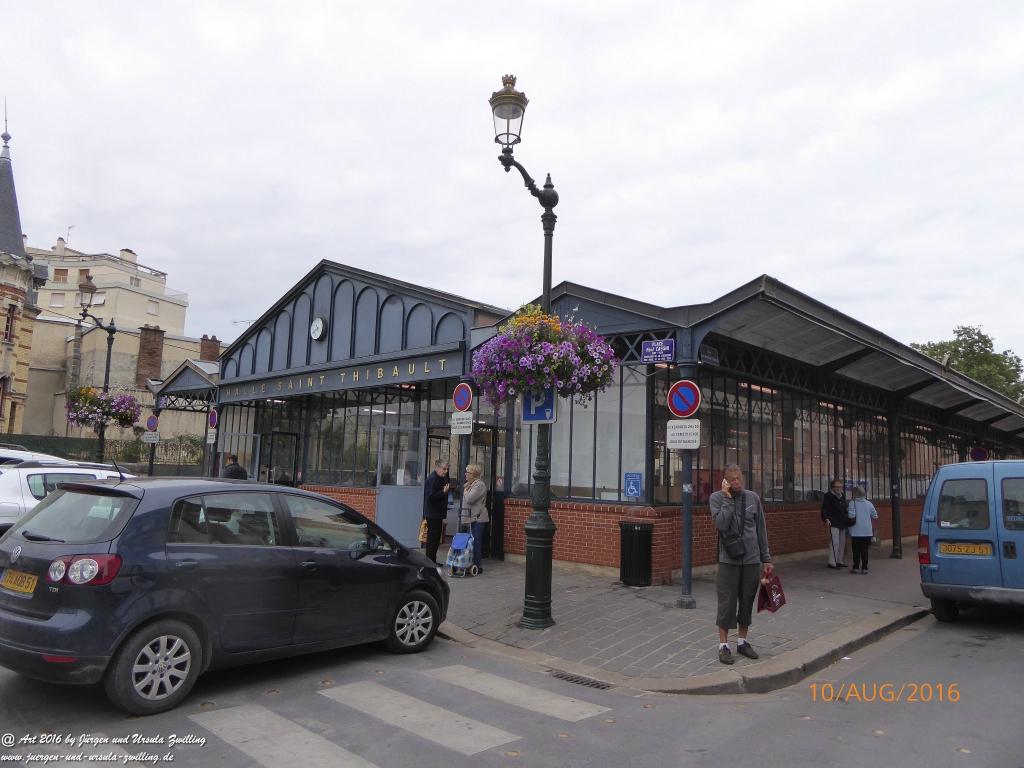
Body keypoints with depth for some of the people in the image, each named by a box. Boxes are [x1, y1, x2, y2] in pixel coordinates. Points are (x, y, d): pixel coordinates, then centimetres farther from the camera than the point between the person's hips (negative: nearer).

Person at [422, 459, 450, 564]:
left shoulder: (443, 478, 14)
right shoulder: (432, 479, -16)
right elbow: (430, 497, -23)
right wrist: (443, 492, -26)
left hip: (438, 513, 10)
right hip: (432, 514, -10)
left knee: (436, 537, 14)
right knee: (432, 537, -5)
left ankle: (433, 561, 22)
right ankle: (430, 561, 2)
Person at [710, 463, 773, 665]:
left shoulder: (753, 498, 5)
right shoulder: (717, 498, -4)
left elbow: (761, 530, 9)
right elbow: (721, 524, -19)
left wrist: (766, 558, 8)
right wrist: (727, 498, -17)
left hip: (752, 560, 3)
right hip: (729, 560, -3)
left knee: (747, 602, 11)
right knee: (727, 603, 0)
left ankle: (742, 641, 26)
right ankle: (723, 645, 11)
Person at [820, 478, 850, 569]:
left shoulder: (843, 495, 15)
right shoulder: (828, 496, -7)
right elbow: (824, 509, -13)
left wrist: (848, 519, 22)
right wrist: (826, 519, -26)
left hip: (843, 523, 8)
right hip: (833, 523, -8)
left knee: (842, 543, 11)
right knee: (834, 542, -11)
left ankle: (840, 561, 21)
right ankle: (832, 562, -7)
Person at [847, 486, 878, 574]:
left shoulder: (852, 503, -11)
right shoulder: (869, 503, 3)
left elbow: (852, 516, -20)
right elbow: (875, 516, 4)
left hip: (856, 532, -4)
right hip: (867, 531, 4)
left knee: (856, 550, 5)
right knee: (865, 550, 9)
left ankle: (856, 567, 8)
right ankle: (864, 568, 11)